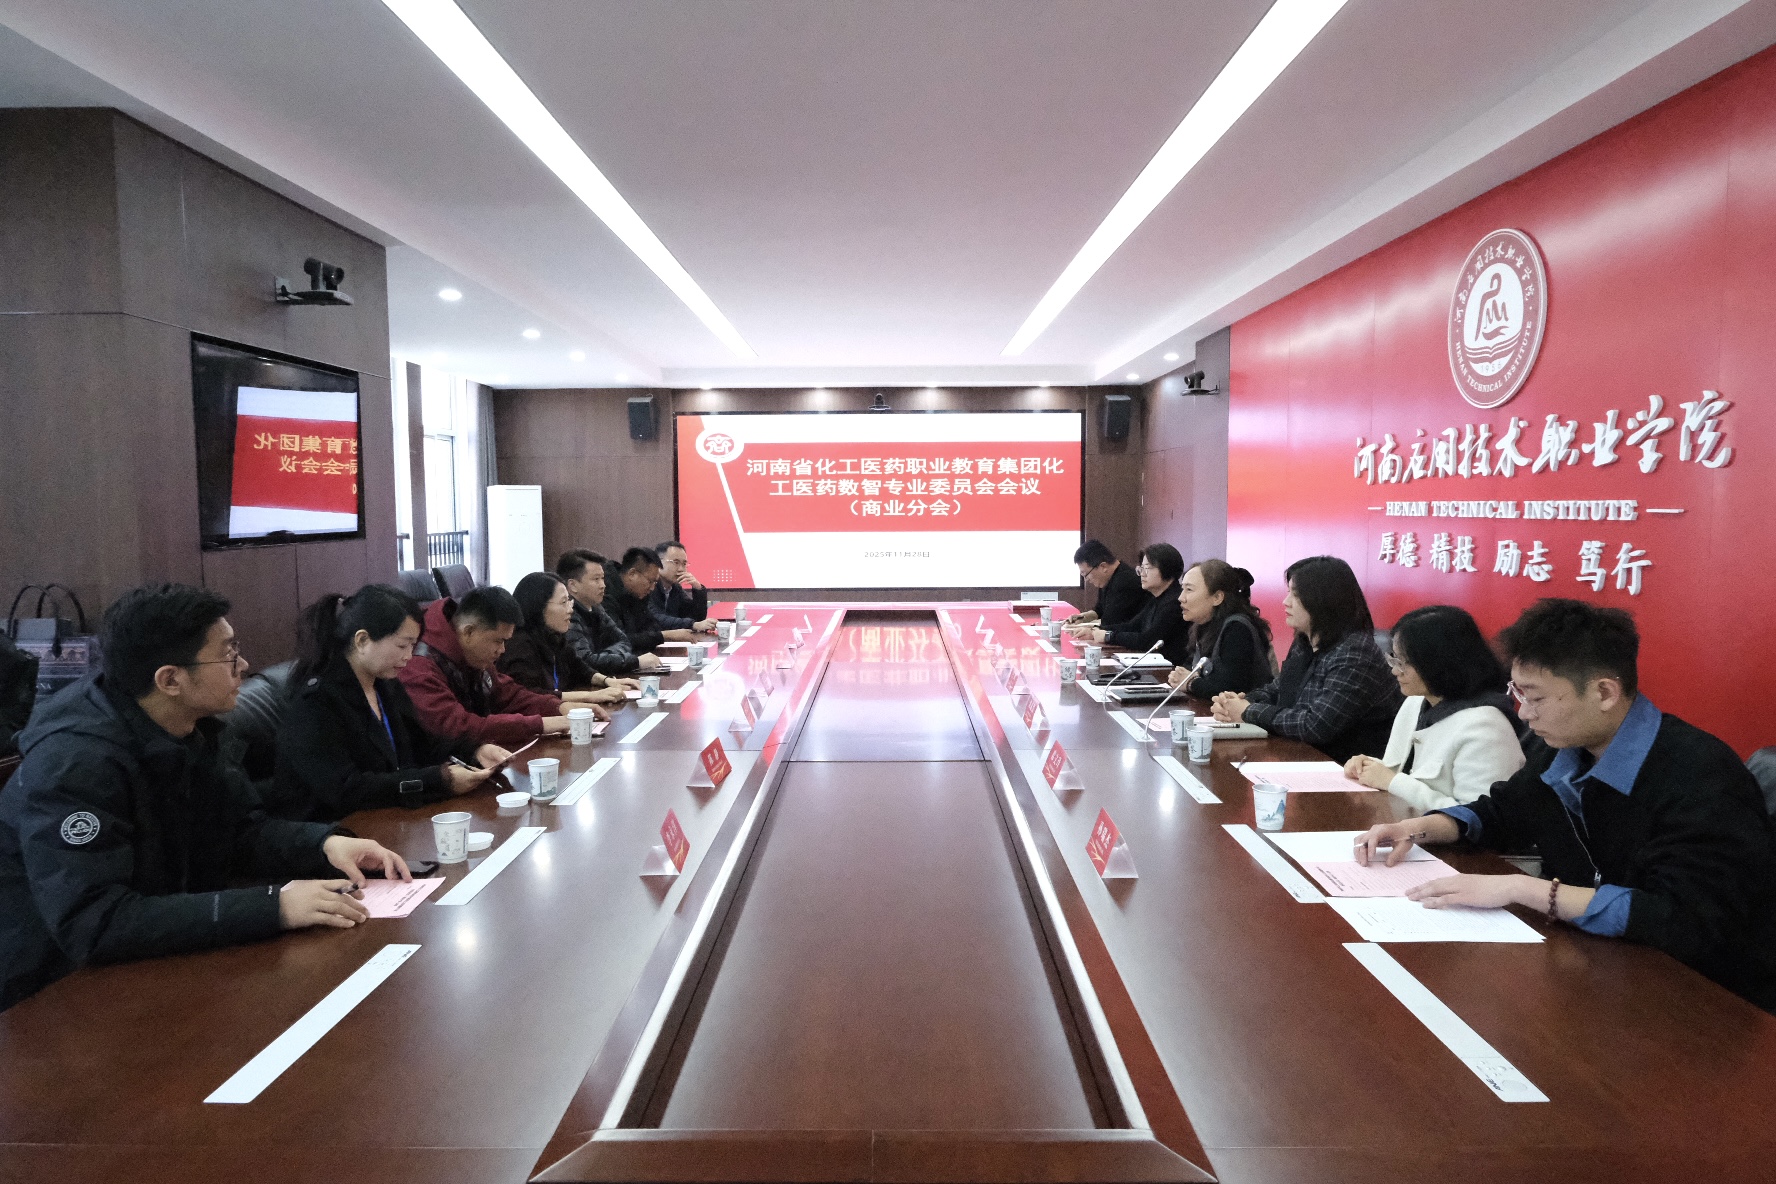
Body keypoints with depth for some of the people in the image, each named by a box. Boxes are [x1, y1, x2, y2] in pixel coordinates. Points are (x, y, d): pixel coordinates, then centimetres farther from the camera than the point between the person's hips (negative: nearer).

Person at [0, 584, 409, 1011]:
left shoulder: (192, 730, -1)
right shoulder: (74, 761, -27)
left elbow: (242, 828, 7)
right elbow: (92, 924, -35)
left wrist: (326, 843, -13)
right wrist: (272, 906, -39)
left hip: (158, 967, 8)